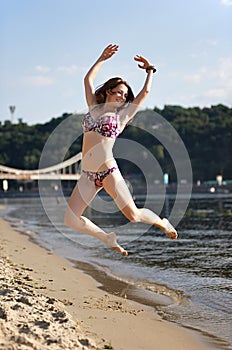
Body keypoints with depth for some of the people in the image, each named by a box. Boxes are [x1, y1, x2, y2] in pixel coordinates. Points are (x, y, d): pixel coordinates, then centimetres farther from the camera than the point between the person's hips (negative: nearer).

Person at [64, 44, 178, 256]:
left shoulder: (122, 114, 6)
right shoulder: (94, 107, 15)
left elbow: (145, 91, 6)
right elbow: (88, 79, 22)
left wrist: (149, 70, 20)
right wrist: (103, 59, 26)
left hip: (109, 172, -4)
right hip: (88, 175, 4)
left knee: (134, 215, -9)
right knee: (71, 219, -5)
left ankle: (162, 223, 25)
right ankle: (108, 239, 18)